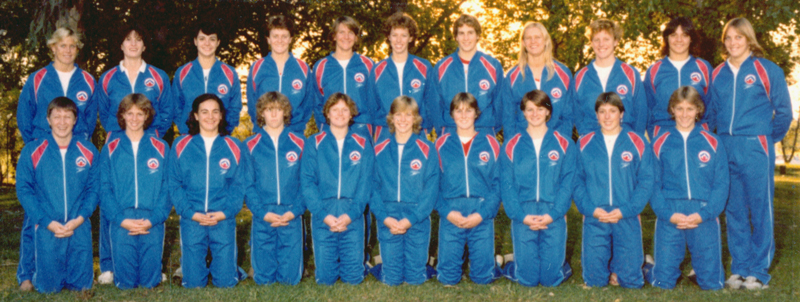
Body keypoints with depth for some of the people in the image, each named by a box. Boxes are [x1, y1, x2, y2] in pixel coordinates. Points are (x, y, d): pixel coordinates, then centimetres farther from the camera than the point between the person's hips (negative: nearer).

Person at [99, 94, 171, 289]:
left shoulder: (160, 148, 7)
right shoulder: (111, 148, 7)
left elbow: (167, 188, 3)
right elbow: (104, 189, 2)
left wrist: (152, 219, -9)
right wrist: (121, 219, -10)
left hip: (152, 222, 0)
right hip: (121, 221, 0)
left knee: (150, 282, 0)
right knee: (125, 283, -2)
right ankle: (127, 285, 26)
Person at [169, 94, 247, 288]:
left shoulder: (232, 147, 4)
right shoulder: (181, 146, 2)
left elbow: (239, 185, 4)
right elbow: (174, 185, 2)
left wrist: (224, 212, -10)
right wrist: (191, 213, -10)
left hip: (223, 220, 0)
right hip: (191, 220, 0)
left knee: (225, 281, -2)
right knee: (193, 283, 1)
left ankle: (228, 268, 30)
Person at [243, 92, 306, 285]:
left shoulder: (299, 143, 5)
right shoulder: (251, 145, 5)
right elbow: (248, 185, 3)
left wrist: (295, 211, -9)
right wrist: (262, 212, -9)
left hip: (292, 217, 0)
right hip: (262, 218, 0)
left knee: (290, 278, 0)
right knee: (263, 278, 3)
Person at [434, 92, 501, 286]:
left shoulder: (490, 143, 5)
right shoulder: (441, 144, 5)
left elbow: (498, 184, 2)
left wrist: (482, 214, -10)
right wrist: (447, 212, -10)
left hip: (482, 216, 0)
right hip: (450, 216, 0)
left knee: (483, 277, 2)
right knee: (448, 278, 2)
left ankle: (484, 265, 33)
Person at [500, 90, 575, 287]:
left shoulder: (564, 144, 5)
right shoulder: (512, 146, 6)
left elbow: (568, 183, 1)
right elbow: (507, 185, 2)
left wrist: (552, 214, -11)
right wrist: (522, 216, -11)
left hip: (554, 216, 0)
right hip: (523, 216, 0)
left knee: (551, 278, -3)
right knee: (527, 279, -3)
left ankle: (560, 264, 30)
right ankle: (512, 268, 29)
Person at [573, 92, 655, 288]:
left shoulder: (637, 142, 2)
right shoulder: (584, 144, 5)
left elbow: (646, 181, -1)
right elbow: (576, 182, 3)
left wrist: (624, 210, -11)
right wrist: (591, 209, -12)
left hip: (627, 219, 0)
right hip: (594, 219, 0)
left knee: (631, 280, -2)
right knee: (594, 280, -1)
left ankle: (619, 265, 29)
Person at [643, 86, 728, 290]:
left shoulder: (712, 143, 6)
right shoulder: (660, 143, 5)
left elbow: (722, 184, 3)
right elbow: (653, 184, 2)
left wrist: (703, 214, -10)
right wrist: (668, 214, -11)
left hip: (704, 217, 1)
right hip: (669, 215, -1)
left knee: (712, 282, 0)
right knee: (663, 281, -3)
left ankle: (699, 266, 32)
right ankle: (652, 266, 29)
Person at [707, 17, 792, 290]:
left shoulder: (767, 70, -1)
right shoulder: (717, 74, 11)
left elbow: (783, 111, 2)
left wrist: (768, 138, 4)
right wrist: (718, 140, 11)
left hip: (755, 149, -4)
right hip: (725, 150, 4)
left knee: (760, 209, -1)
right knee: (734, 210, 8)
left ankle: (759, 271, 7)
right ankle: (739, 268, 16)